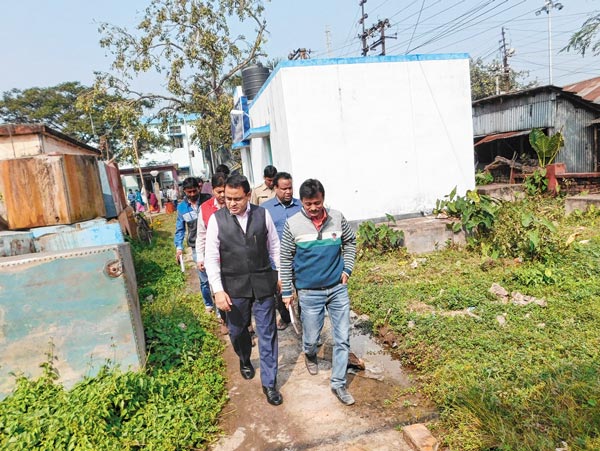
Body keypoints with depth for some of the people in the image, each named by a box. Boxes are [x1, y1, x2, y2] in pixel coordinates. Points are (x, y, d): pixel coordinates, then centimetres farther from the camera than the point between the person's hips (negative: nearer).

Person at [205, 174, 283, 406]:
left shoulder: (262, 214, -4)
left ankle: (269, 383, 21)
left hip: (263, 283, 0)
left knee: (267, 334, 6)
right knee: (237, 330, 18)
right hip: (233, 287, 0)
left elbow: (275, 247, 5)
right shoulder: (216, 219, -7)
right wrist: (218, 290, -13)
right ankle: (245, 361, 50)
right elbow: (211, 257, -7)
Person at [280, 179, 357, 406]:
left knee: (343, 338, 5)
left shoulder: (337, 218, -5)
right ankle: (310, 355, 48)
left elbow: (350, 242, 12)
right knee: (311, 337, 12)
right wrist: (286, 291, 0)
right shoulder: (292, 224, -10)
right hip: (309, 293, -2)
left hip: (338, 288, 2)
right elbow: (285, 259, -2)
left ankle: (338, 383, 23)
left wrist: (347, 269, 1)